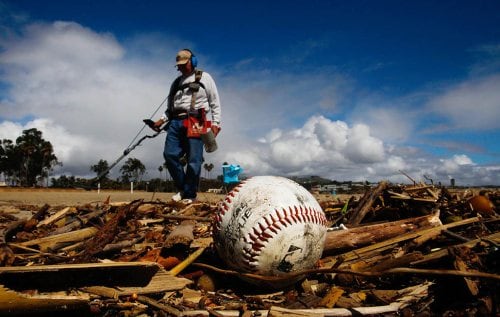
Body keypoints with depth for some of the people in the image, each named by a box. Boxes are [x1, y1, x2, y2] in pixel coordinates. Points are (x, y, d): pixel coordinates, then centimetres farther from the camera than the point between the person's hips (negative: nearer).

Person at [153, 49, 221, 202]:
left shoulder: (204, 78, 13)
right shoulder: (176, 82, 27)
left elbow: (215, 103, 8)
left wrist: (215, 123, -3)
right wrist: (162, 119, 10)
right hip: (175, 122, 5)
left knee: (193, 160, -8)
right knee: (170, 154, -9)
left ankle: (189, 195, 1)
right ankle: (182, 188, 6)